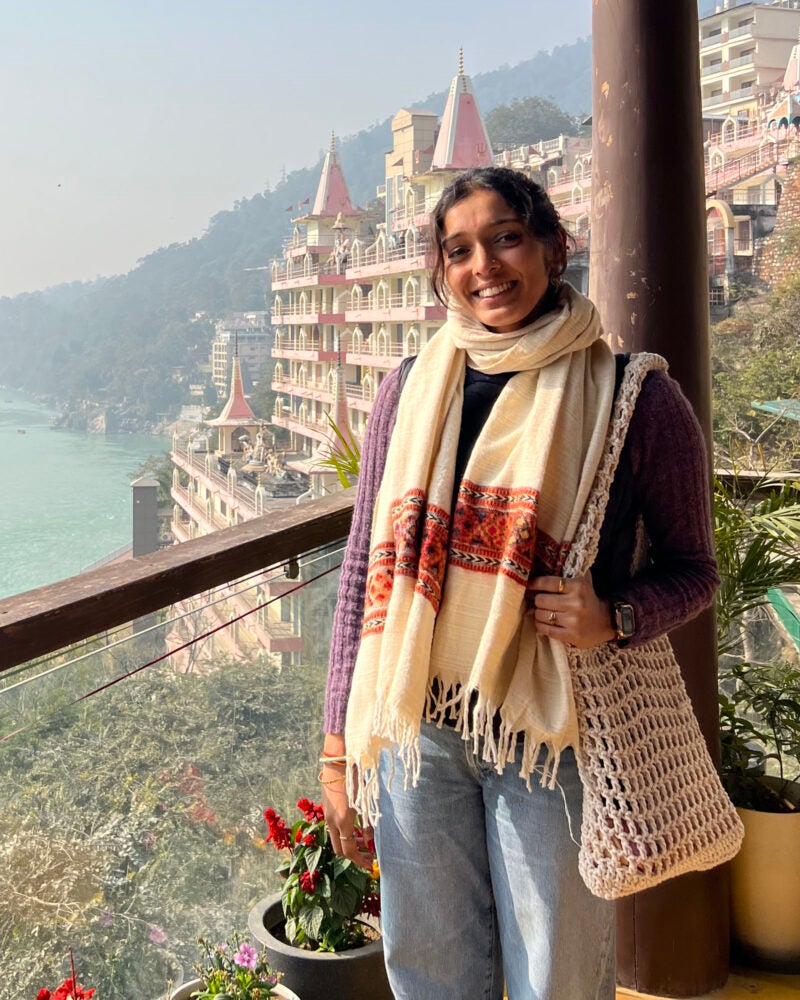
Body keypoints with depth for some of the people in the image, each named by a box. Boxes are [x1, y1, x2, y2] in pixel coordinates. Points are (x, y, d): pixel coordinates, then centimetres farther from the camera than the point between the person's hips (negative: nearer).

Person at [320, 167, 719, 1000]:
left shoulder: (634, 397, -6)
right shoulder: (411, 391, 2)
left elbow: (692, 567, 4)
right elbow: (364, 571, 5)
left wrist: (616, 617, -18)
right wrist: (338, 747, 4)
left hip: (552, 736, -2)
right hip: (416, 728, 3)